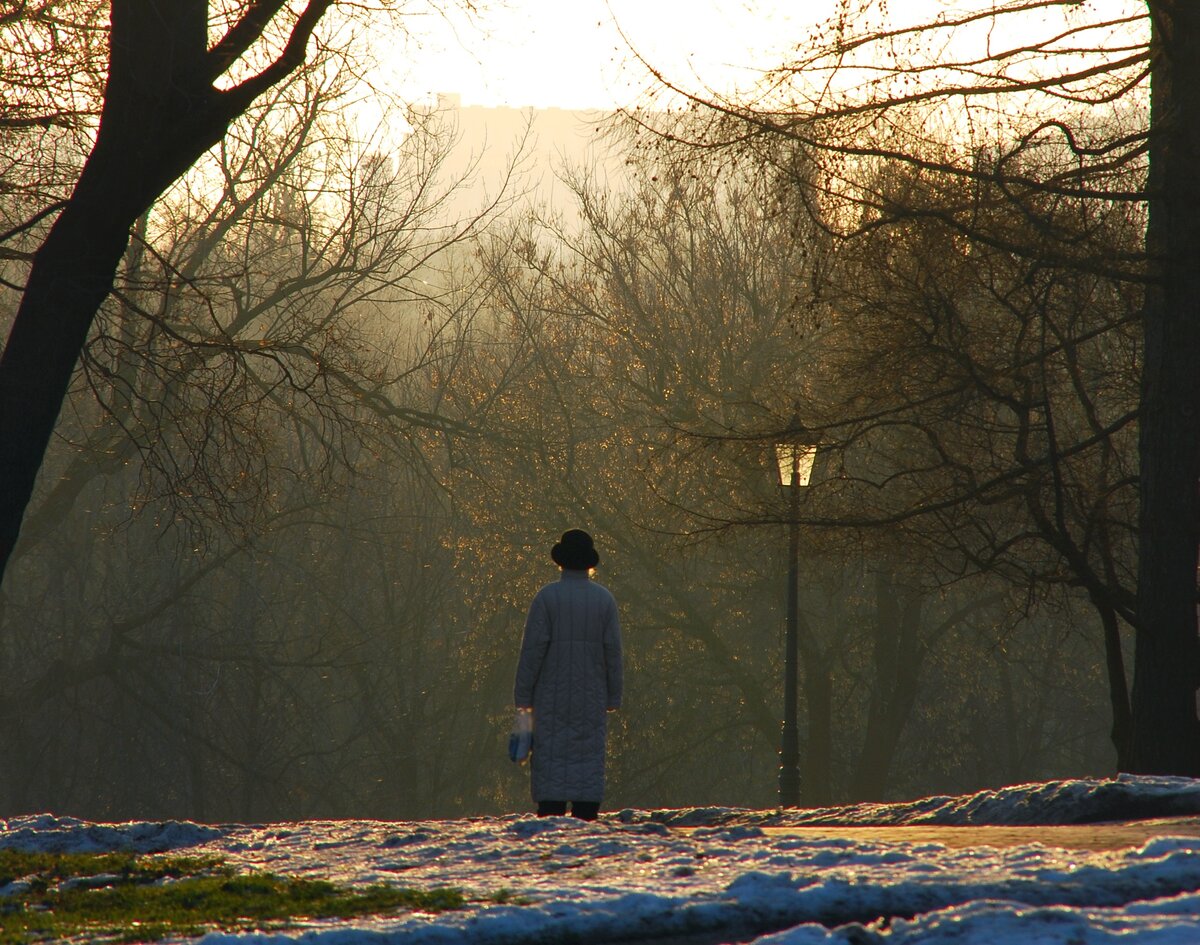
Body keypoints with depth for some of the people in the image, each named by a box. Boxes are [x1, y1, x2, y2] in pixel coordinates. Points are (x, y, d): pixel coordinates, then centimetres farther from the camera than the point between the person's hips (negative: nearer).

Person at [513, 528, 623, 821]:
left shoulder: (547, 597, -5)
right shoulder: (604, 599, 3)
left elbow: (532, 650, -8)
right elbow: (613, 651, 2)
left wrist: (523, 697, -3)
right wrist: (613, 699, 8)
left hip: (552, 699, -2)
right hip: (592, 699, 2)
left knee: (550, 764, -2)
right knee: (590, 760, 4)